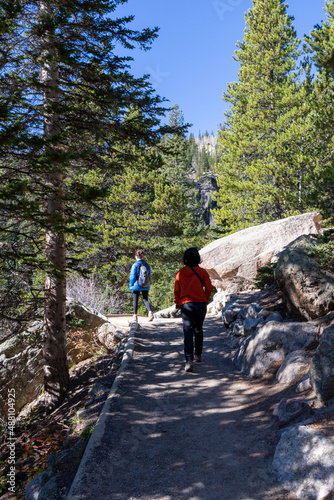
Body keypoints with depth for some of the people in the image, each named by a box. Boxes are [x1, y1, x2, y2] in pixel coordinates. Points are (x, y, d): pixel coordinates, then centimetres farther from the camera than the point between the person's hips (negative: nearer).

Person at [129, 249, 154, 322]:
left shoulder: (135, 265, -11)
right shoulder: (147, 265, 2)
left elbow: (132, 276, -9)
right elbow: (150, 276, 7)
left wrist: (131, 286, -1)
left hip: (137, 286, -3)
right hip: (145, 286, 3)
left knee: (135, 301, 9)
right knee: (145, 300, 8)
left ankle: (135, 316, 17)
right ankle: (150, 312, -17)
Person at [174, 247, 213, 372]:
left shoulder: (180, 273, 4)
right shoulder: (202, 271, 2)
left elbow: (176, 290, 8)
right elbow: (209, 287, -6)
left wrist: (177, 303, 22)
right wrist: (205, 300, 9)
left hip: (186, 304, -1)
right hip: (201, 304, 1)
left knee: (188, 331, -7)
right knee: (199, 329, 20)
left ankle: (189, 360, -20)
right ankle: (198, 355, 33)